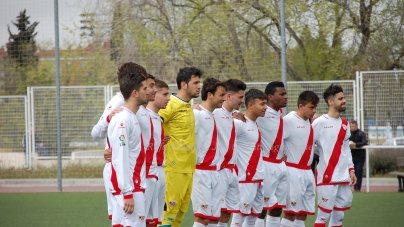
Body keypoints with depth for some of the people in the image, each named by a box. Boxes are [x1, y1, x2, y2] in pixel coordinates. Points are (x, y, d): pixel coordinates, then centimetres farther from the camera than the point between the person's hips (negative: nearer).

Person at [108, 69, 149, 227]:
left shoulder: (132, 118, 16)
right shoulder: (122, 120, -13)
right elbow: (120, 160, -18)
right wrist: (127, 193, -21)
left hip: (135, 188, 9)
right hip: (128, 190, -9)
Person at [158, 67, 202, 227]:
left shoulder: (188, 106, 16)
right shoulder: (172, 104, -12)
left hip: (188, 169, 9)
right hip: (174, 168, -9)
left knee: (181, 212, 10)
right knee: (170, 211, -8)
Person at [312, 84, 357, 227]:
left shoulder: (344, 124, 14)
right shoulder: (320, 123, -9)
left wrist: (351, 169, 13)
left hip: (343, 177, 7)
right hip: (326, 176, -7)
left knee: (338, 215, 8)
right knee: (323, 215, -5)